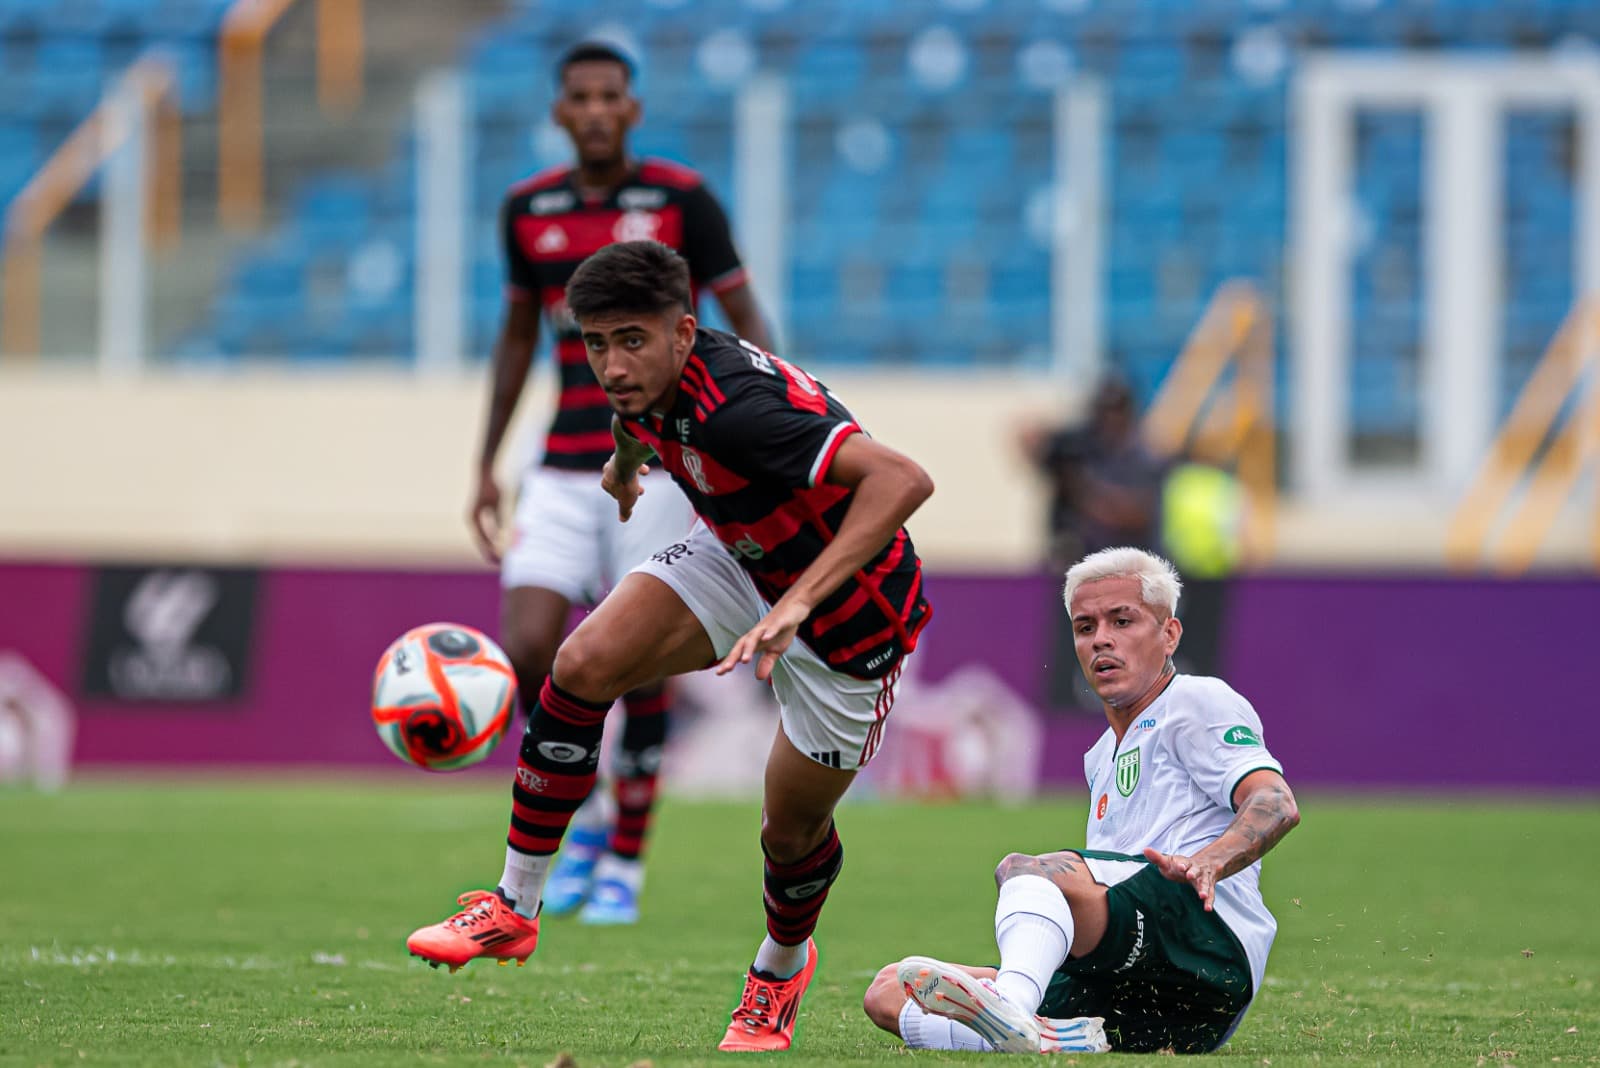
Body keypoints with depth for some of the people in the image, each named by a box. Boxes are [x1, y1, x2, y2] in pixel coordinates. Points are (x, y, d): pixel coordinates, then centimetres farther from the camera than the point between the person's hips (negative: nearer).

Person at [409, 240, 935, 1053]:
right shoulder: (651, 380, -13)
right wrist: (625, 460, 37)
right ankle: (514, 908, -1)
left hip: (849, 615, -7)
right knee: (583, 667, -13)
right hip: (740, 559, 7)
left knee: (792, 831, 5)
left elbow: (903, 479, -49)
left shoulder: (736, 409, -39)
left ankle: (782, 968, 40)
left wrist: (799, 602, -55)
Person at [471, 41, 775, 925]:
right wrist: (487, 466, 17)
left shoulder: (680, 200, -5)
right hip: (563, 474, 3)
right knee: (529, 652, -11)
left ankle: (625, 864, 10)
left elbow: (745, 321, -2)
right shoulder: (529, 208, 7)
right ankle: (585, 818, 14)